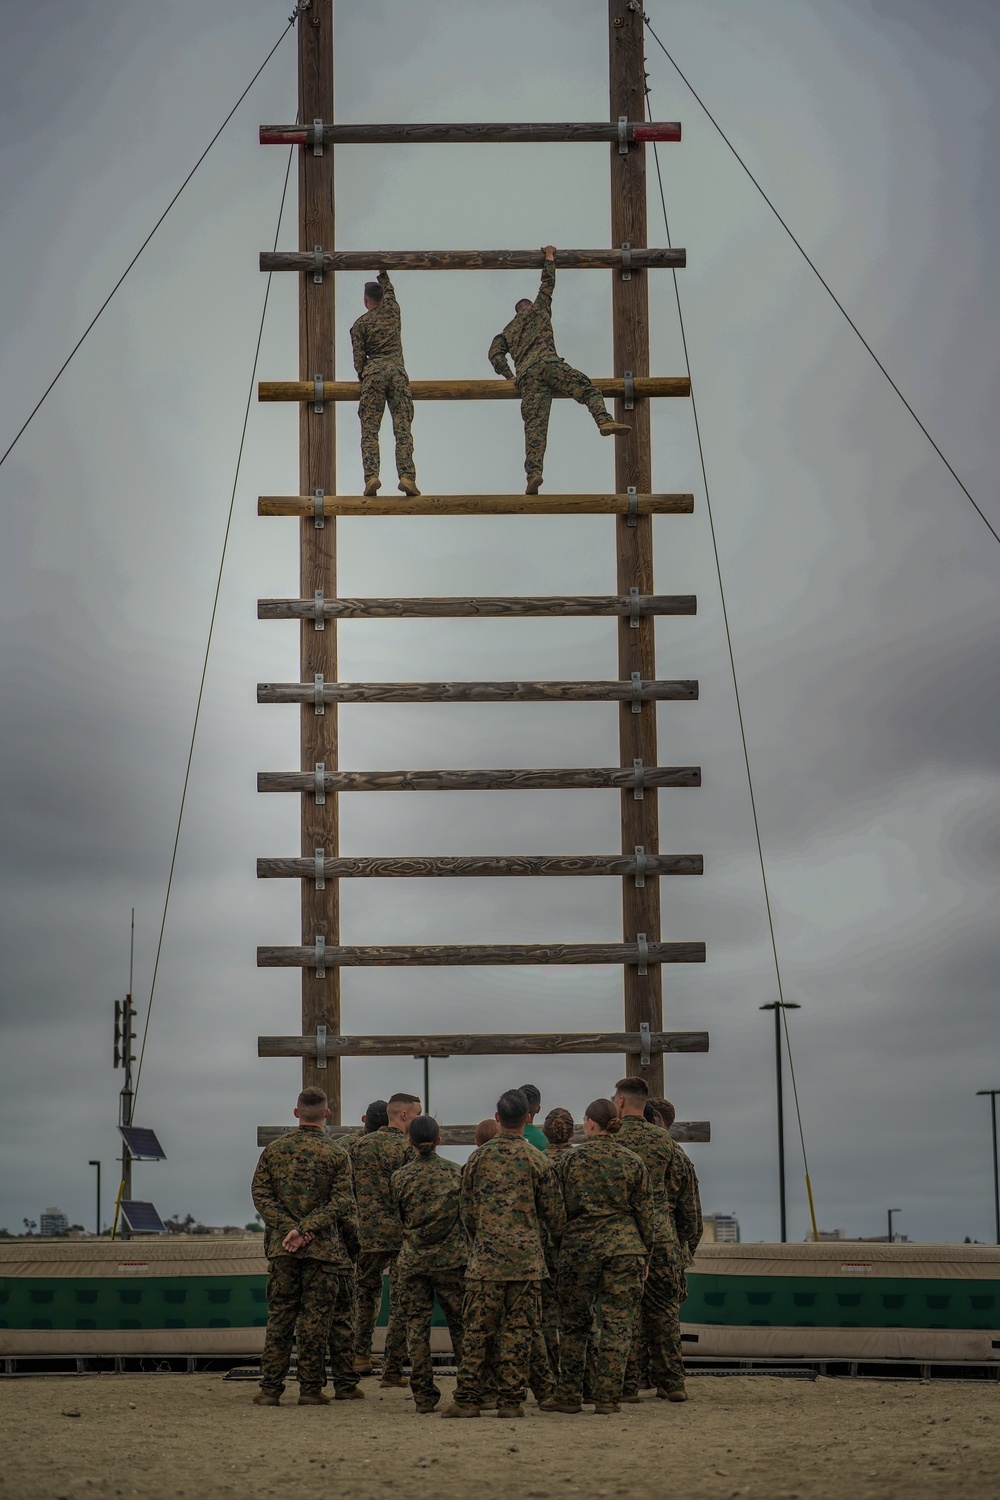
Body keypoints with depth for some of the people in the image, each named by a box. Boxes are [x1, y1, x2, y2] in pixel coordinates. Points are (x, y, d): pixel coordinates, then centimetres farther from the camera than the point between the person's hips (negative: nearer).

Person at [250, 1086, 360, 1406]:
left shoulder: (273, 1150, 6)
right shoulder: (337, 1155, -2)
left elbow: (260, 1194, 0)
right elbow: (340, 1203, -10)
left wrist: (289, 1227, -7)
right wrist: (305, 1229, -14)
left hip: (281, 1247, 2)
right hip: (323, 1248, -2)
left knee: (279, 1317, 7)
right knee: (315, 1319, 2)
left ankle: (270, 1388, 5)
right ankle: (311, 1388, 3)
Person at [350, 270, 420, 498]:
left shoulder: (361, 324, 9)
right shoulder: (393, 312, 17)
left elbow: (359, 357, 4)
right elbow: (389, 292, 40)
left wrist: (362, 379, 19)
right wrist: (383, 274, 54)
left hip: (373, 373, -2)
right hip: (397, 372, 2)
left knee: (369, 430, -5)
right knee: (402, 429, -5)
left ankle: (371, 475, -22)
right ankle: (407, 476, -20)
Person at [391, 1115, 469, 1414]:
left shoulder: (400, 1177, -4)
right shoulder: (456, 1172, -3)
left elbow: (399, 1219, 5)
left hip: (412, 1262, 0)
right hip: (451, 1260, 0)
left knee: (417, 1326, 4)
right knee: (460, 1324, 9)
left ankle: (424, 1397, 2)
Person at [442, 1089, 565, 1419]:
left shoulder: (478, 1158, 3)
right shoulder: (536, 1160, -1)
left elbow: (467, 1210, 9)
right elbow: (553, 1213, 4)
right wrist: (559, 1242, 25)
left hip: (485, 1257, 1)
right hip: (526, 1258, -1)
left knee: (476, 1329, 4)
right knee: (517, 1330, 2)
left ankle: (468, 1398, 3)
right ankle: (510, 1400, 2)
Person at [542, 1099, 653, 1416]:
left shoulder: (575, 1159, 0)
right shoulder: (632, 1161, 4)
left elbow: (563, 1208, 2)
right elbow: (645, 1212, 6)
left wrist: (559, 1246, 13)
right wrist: (645, 1256, 13)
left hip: (579, 1245, -1)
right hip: (624, 1246, 1)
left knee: (573, 1324, 10)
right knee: (617, 1324, 3)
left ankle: (569, 1396, 12)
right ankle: (606, 1398, -1)